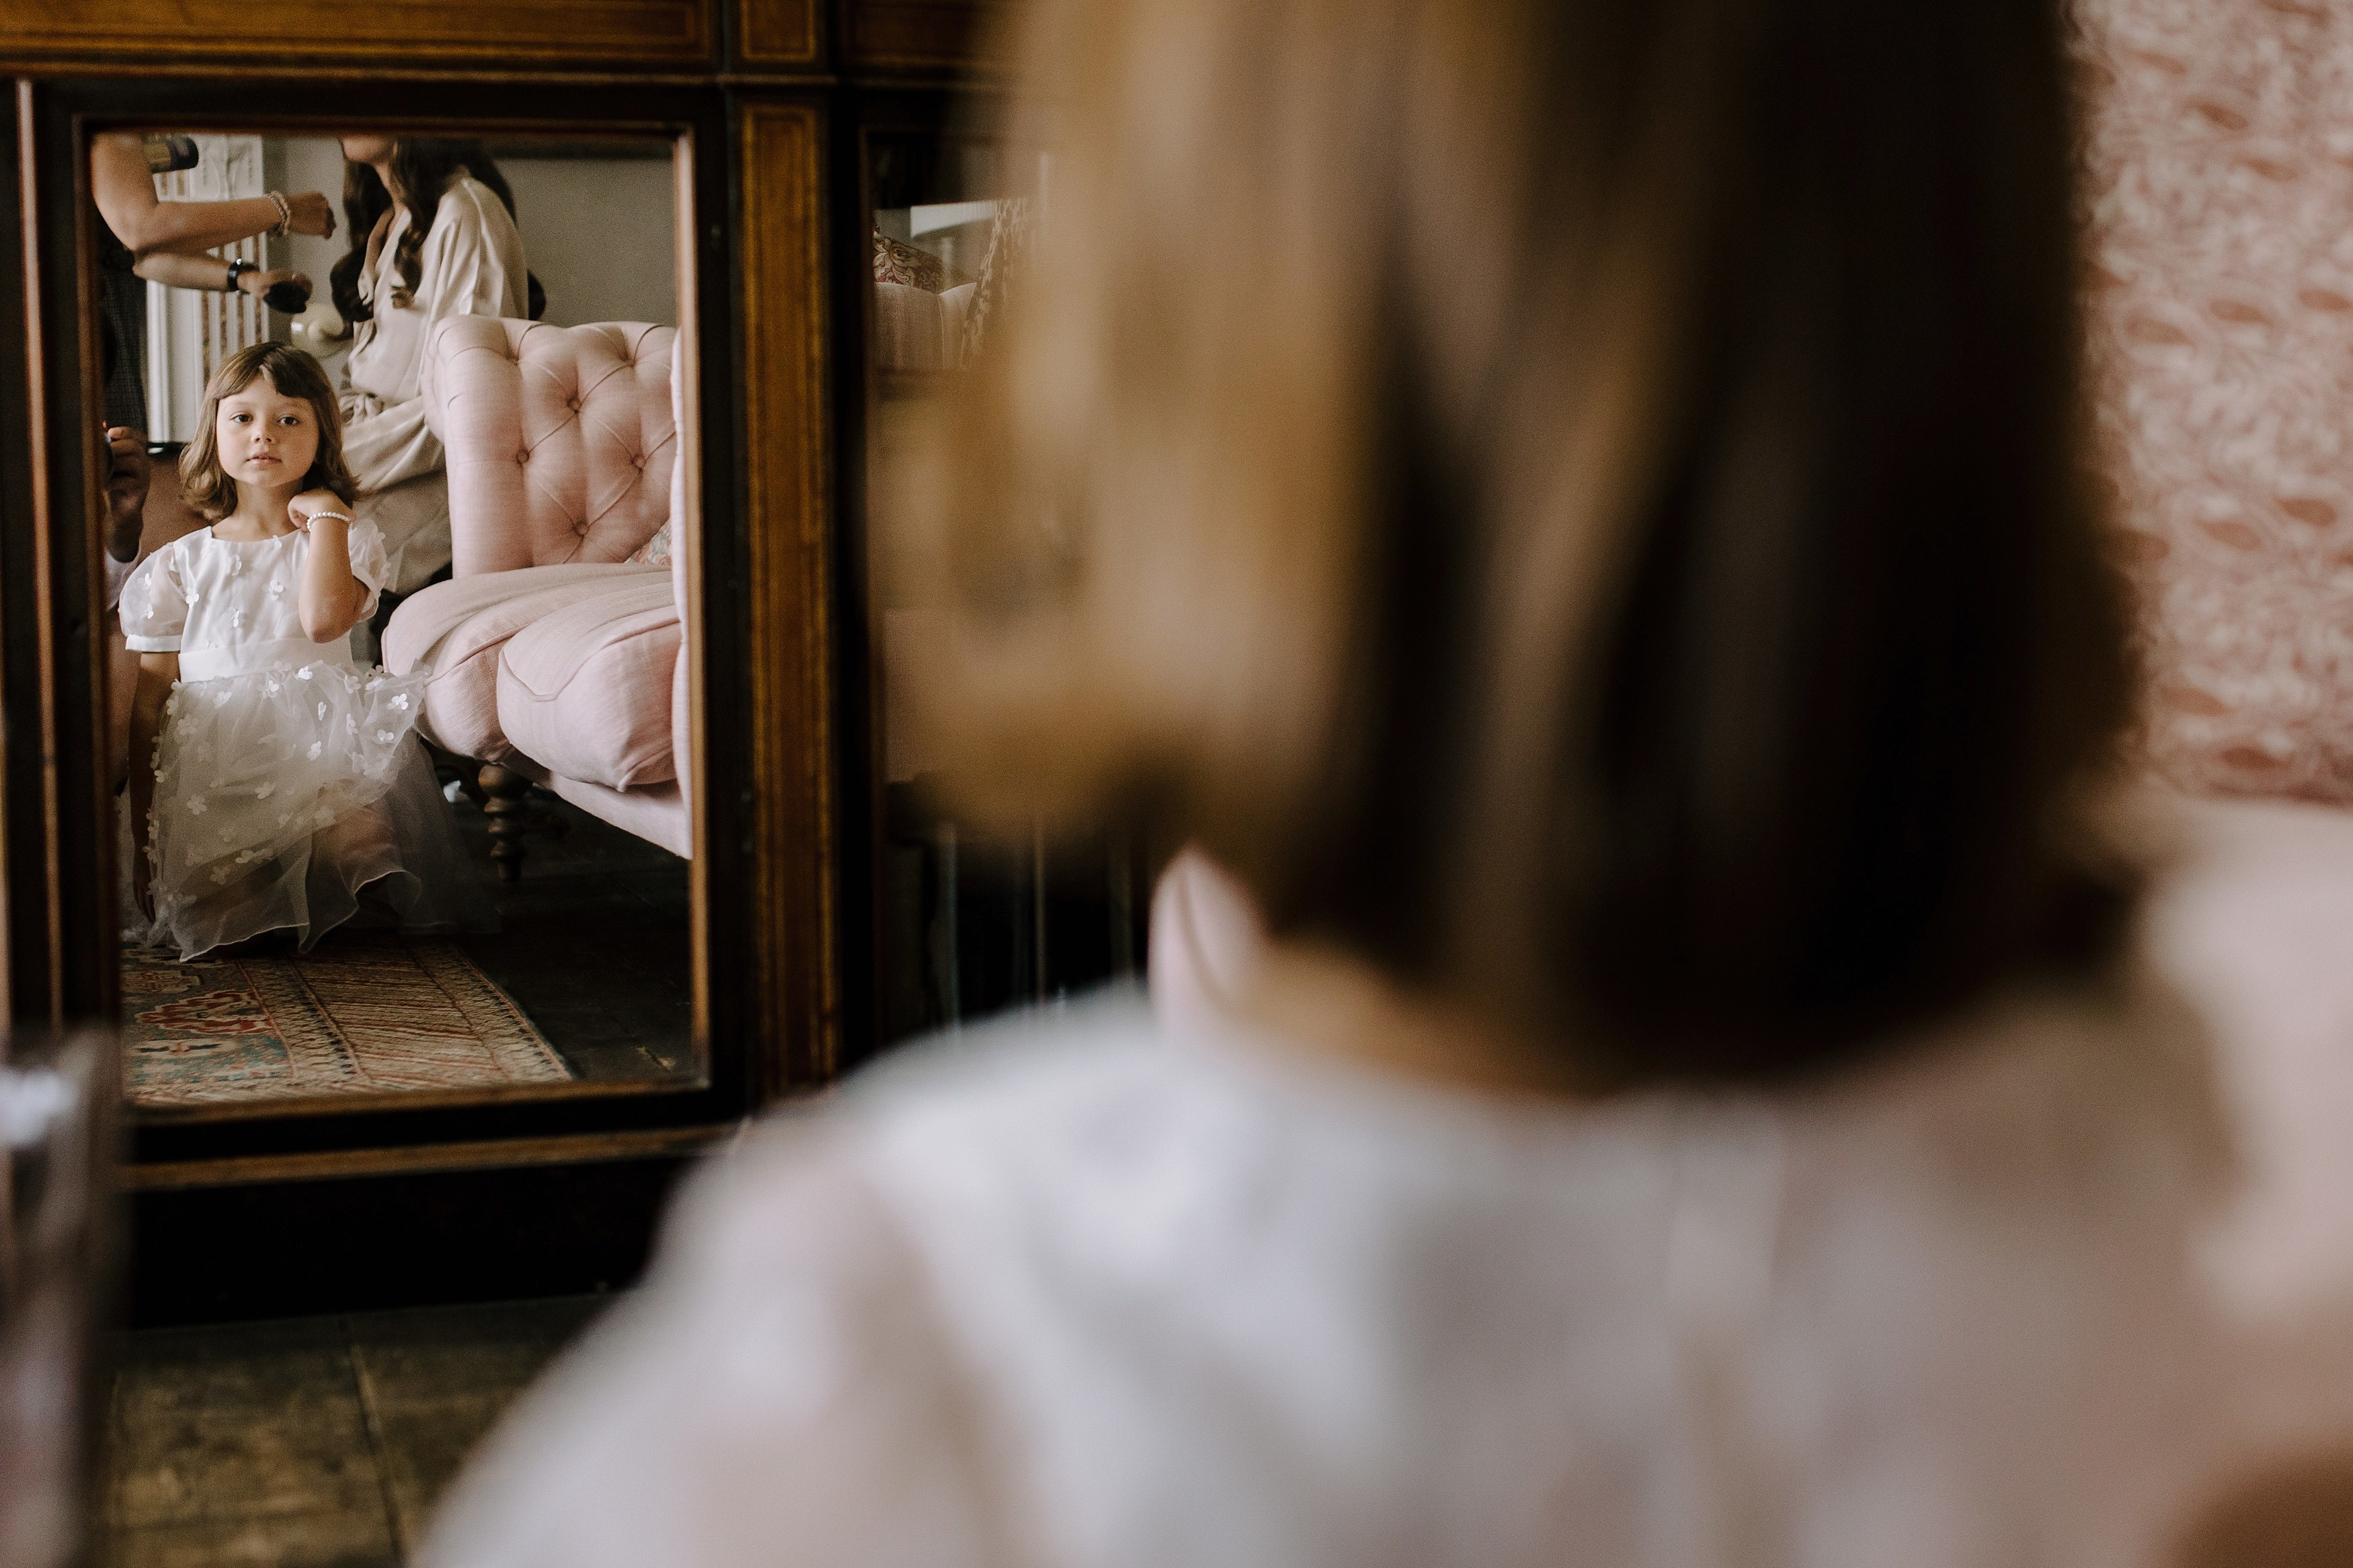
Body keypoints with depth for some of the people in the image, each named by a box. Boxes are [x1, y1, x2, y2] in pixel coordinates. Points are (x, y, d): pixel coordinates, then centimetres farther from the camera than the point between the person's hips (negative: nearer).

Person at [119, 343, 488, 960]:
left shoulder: (349, 542, 12)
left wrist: (326, 516, -3)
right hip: (211, 767, 0)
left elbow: (324, 621, -13)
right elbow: (150, 701, 12)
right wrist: (146, 838, 5)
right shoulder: (178, 564, 14)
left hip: (323, 753, 0)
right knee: (209, 908, -26)